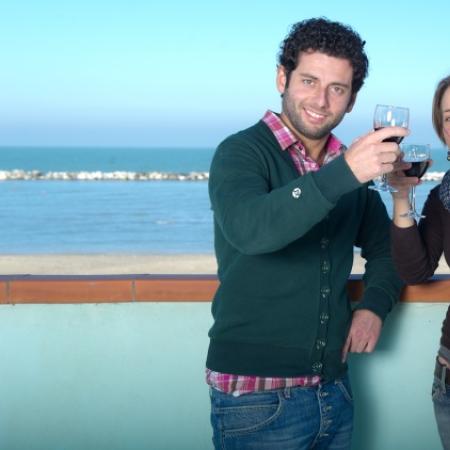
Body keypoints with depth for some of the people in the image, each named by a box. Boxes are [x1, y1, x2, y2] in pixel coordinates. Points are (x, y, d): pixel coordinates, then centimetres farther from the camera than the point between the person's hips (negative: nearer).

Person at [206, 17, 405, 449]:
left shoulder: (350, 165, 7)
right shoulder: (241, 153, -10)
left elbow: (384, 247, 20)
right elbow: (247, 228, -30)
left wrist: (374, 304, 1)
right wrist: (343, 173, -37)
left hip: (334, 392, 6)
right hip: (256, 396, -5)